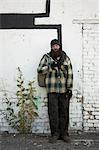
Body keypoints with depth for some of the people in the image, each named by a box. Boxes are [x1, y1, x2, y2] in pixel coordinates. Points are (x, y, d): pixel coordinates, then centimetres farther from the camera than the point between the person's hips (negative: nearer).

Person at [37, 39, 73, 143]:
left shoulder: (66, 58, 10)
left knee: (64, 112, 4)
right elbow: (39, 69, -1)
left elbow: (70, 74, 7)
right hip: (52, 90, -1)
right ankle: (55, 133, 8)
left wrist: (70, 88, 1)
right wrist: (50, 67, -16)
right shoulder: (46, 57, 7)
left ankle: (64, 133, 14)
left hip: (64, 90, 1)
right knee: (53, 112, -2)